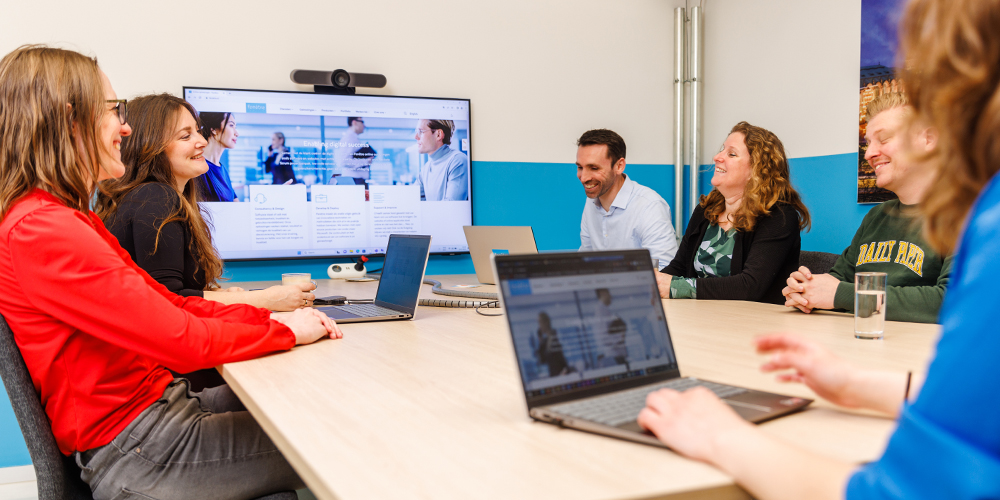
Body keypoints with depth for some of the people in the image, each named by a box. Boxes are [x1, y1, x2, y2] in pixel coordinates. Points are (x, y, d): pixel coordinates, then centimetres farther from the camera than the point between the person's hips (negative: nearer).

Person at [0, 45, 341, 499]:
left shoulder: (72, 219, 12)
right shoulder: (40, 229, -21)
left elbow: (169, 304, 10)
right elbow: (181, 339, -25)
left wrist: (270, 317, -1)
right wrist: (286, 332, -11)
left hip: (161, 402, 9)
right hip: (134, 454, -9)